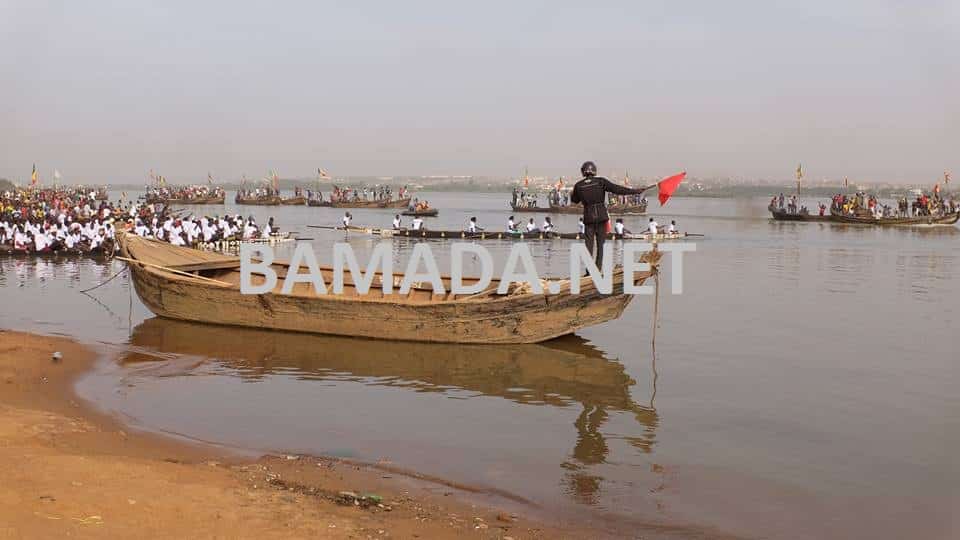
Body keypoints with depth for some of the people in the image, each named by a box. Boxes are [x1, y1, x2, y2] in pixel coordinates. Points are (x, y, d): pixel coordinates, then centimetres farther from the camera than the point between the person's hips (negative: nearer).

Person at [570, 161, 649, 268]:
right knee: (600, 244, 8)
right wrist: (635, 191, -9)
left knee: (589, 244, 6)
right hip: (601, 216, 0)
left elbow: (575, 200, 15)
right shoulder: (601, 181, -7)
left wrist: (571, 194, 39)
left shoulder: (578, 185, -1)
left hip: (588, 217, 1)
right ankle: (598, 269, 6)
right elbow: (617, 189, -12)